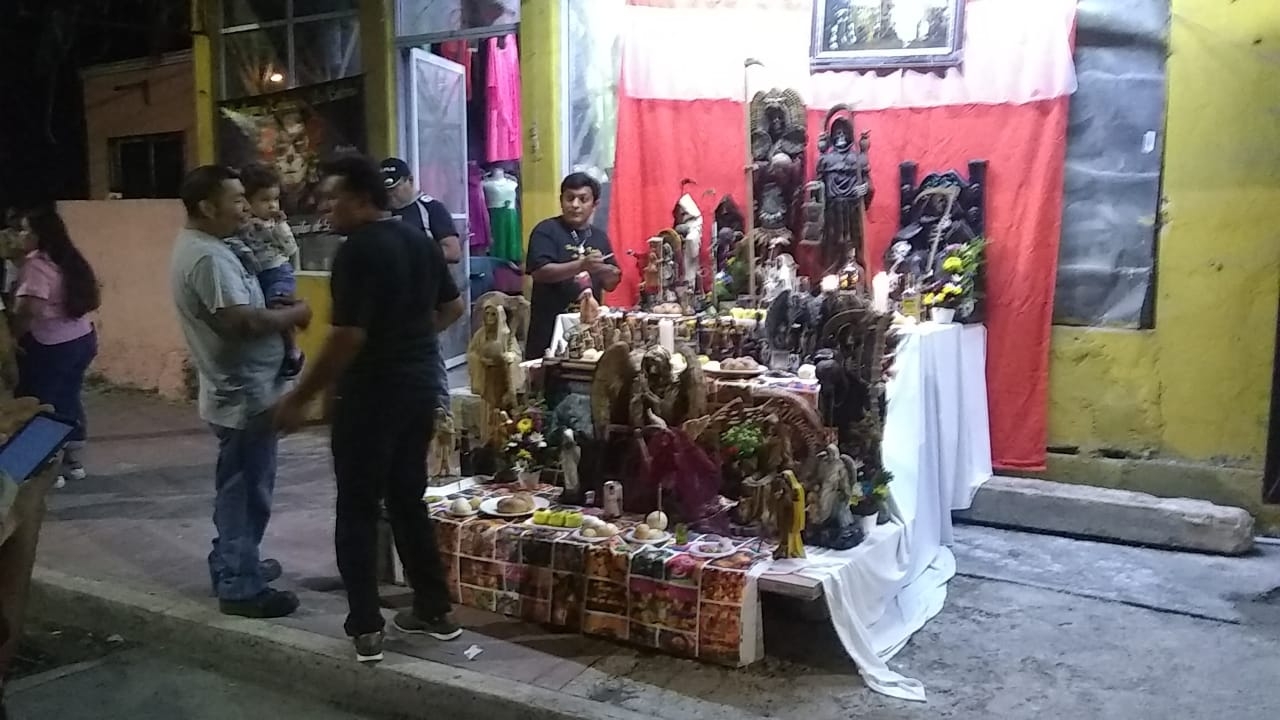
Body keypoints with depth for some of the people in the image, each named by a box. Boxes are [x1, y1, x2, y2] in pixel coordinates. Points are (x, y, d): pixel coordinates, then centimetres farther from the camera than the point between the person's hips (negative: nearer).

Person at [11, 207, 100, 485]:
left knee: (41, 404, 4)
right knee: (69, 399, 18)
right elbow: (94, 299, 15)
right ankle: (74, 462, 25)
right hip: (82, 339, 8)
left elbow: (29, 309, -26)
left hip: (50, 346, -8)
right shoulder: (71, 260, 10)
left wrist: (12, 337, -14)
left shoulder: (36, 264, -16)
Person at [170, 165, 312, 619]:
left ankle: (233, 565, 35)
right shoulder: (208, 257, -22)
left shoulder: (197, 247, 12)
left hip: (238, 389, 11)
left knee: (238, 487, 22)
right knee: (247, 490, 0)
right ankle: (240, 587, 10)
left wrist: (278, 312, 3)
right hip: (245, 393, -11)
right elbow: (242, 321, -31)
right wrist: (293, 315, -14)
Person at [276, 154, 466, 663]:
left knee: (358, 509, 4)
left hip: (371, 394, -8)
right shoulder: (420, 241, 9)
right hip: (421, 387, 8)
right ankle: (434, 611, 22)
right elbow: (453, 308, 17)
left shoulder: (357, 251, -17)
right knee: (409, 499, 16)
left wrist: (298, 399, -16)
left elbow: (348, 337, -22)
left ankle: (366, 628, 8)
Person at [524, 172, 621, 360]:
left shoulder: (599, 237, 12)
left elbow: (611, 284, 14)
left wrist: (606, 272, -10)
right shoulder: (546, 230, -4)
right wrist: (581, 265, -28)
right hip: (550, 328, -5)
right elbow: (540, 272, -17)